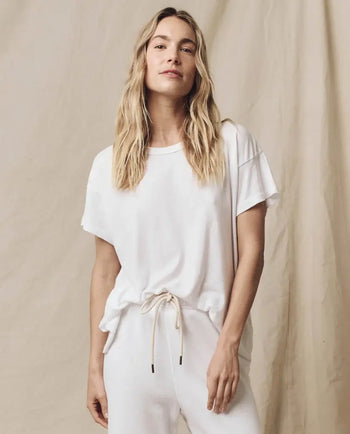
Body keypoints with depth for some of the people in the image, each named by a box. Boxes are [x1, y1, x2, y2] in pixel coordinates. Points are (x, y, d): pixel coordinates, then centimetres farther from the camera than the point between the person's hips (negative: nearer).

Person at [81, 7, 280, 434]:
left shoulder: (232, 144, -1)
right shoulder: (110, 163, 4)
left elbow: (251, 251, -3)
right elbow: (105, 268, 7)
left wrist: (229, 343, -9)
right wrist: (96, 365, 7)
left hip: (208, 338, -1)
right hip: (133, 340, 1)